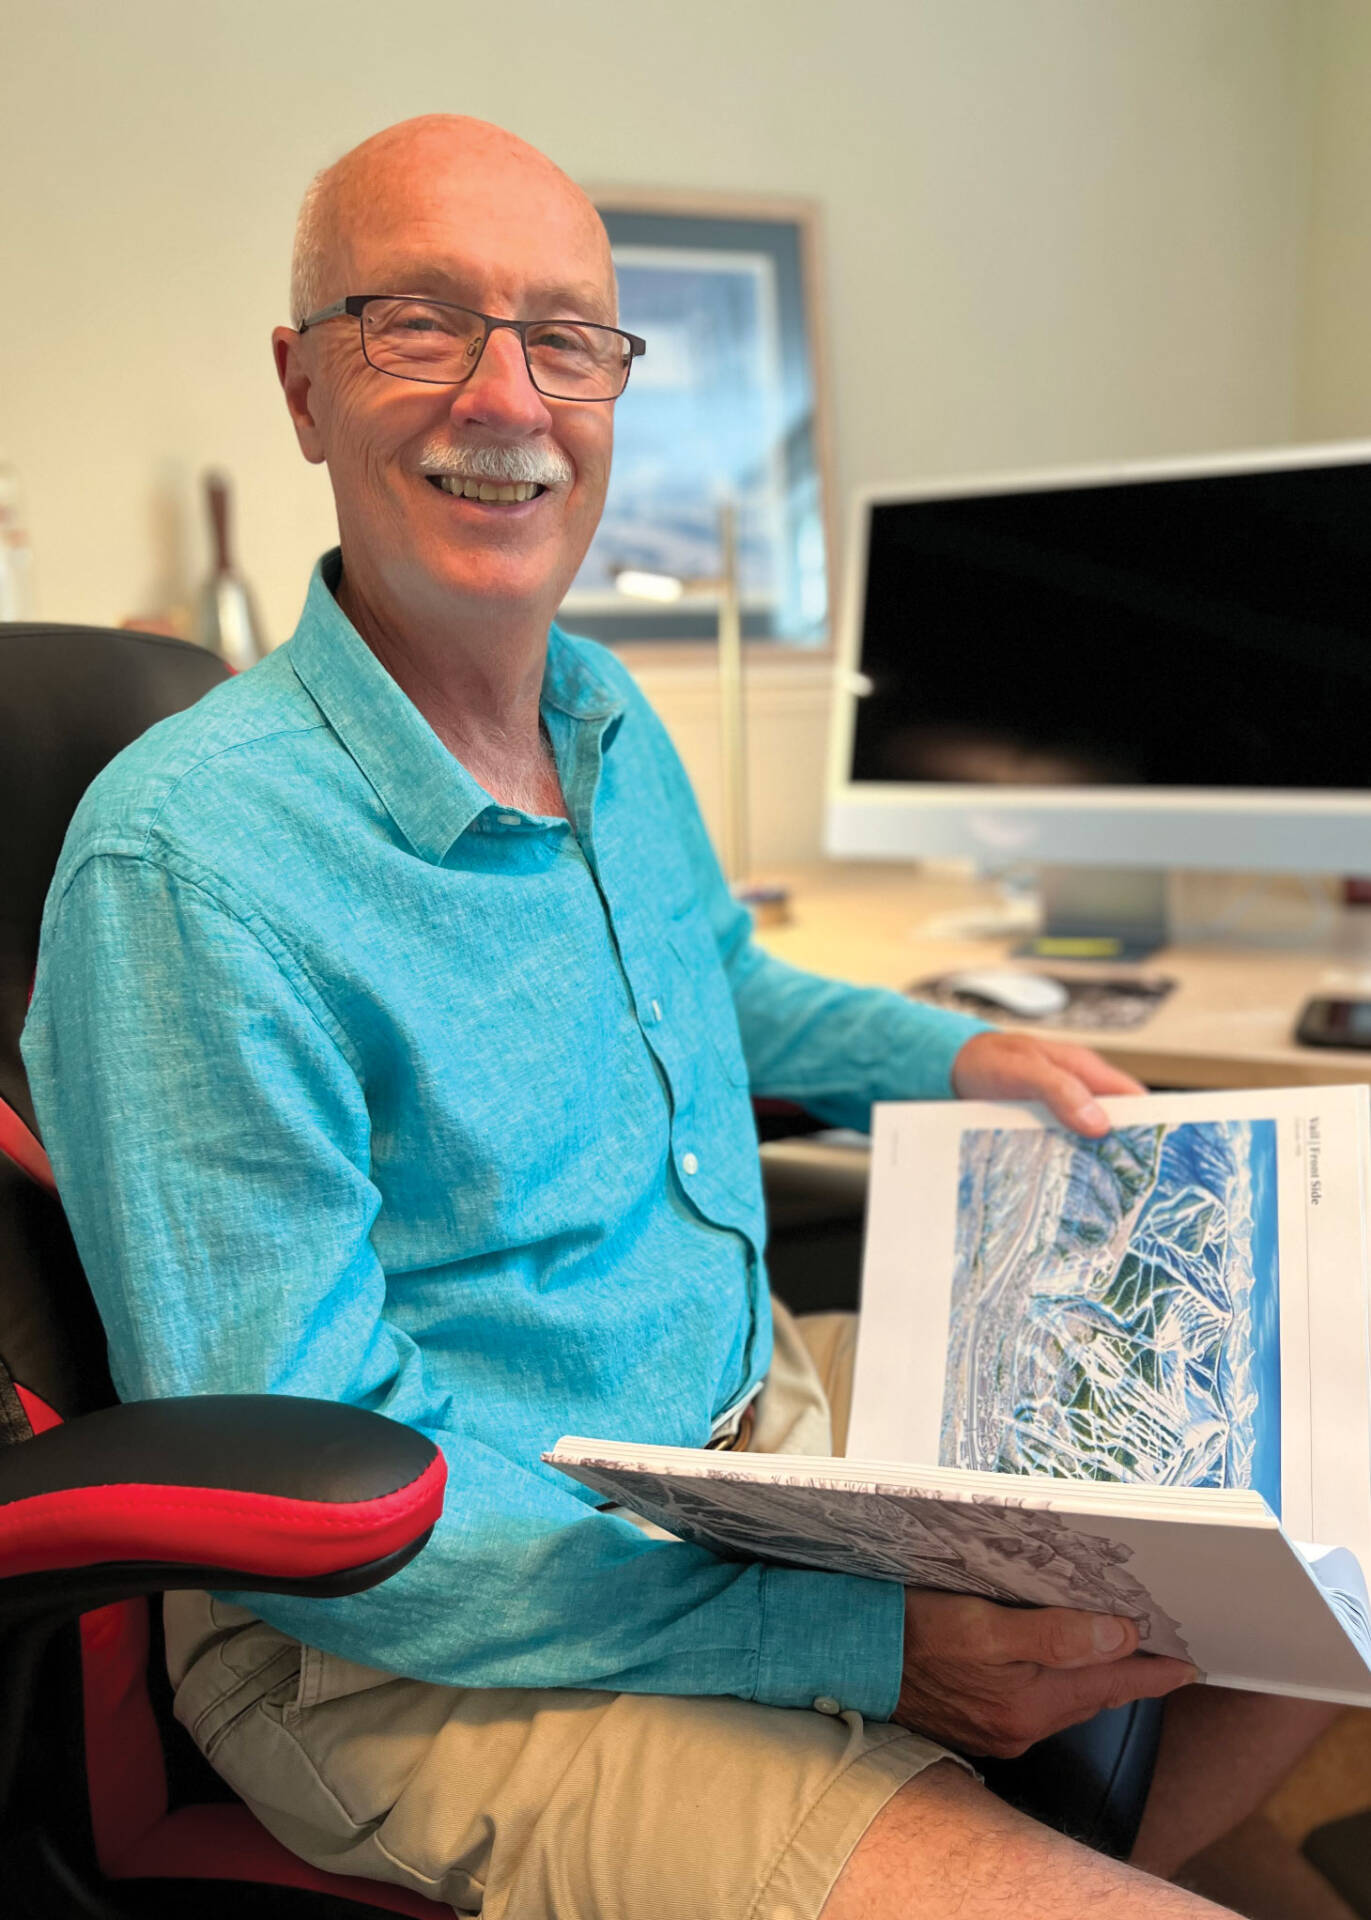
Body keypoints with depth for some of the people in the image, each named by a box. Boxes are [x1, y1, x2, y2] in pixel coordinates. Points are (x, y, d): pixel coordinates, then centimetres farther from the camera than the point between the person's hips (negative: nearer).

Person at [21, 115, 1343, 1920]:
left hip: (769, 1404, 8)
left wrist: (957, 1058, 7)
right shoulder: (186, 857, -22)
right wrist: (866, 1638, -26)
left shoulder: (615, 723, 5)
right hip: (416, 1642, -7)